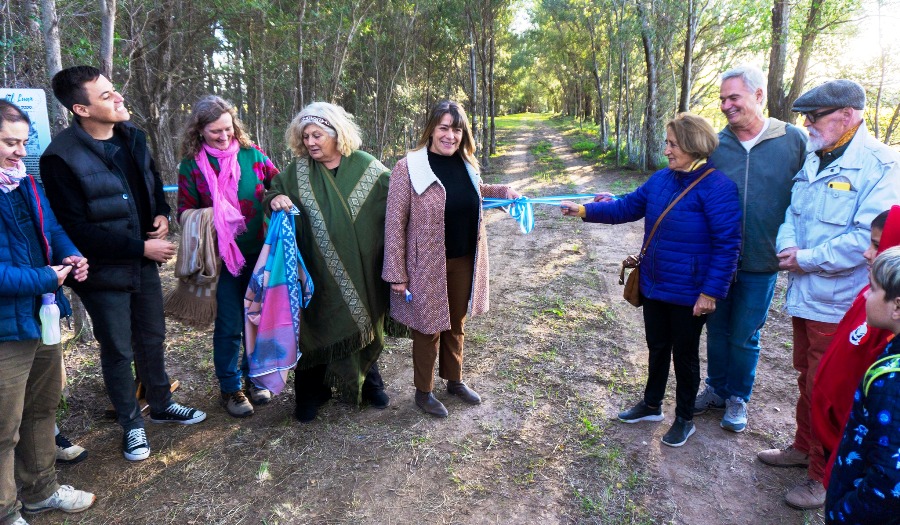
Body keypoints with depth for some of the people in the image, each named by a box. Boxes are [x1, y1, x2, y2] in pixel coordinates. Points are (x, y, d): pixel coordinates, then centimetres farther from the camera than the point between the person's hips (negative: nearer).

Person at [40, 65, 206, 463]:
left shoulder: (132, 136, 0)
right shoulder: (61, 157, -20)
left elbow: (153, 181, 17)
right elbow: (78, 230, -20)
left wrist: (162, 214, -3)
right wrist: (142, 248, -20)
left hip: (144, 263, 6)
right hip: (105, 271, -6)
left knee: (152, 339, 20)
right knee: (118, 352, 10)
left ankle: (161, 405, 41)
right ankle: (131, 425, 31)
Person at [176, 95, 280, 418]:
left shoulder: (250, 153, 1)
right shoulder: (191, 164, -1)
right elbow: (185, 211, 3)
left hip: (260, 252, 2)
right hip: (222, 257, -2)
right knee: (229, 325, 5)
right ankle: (229, 388, 23)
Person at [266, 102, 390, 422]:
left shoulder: (367, 168, -3)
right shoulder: (297, 171, 0)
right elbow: (274, 193, 6)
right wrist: (276, 199, -18)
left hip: (360, 271, 0)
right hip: (317, 273, 0)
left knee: (364, 323, 14)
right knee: (316, 327, 7)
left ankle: (369, 383, 35)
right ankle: (311, 393, 26)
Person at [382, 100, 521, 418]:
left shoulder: (466, 164, 2)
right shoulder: (408, 168, -15)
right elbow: (395, 224, -14)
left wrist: (503, 191, 10)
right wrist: (396, 273, -14)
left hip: (464, 262, 5)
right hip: (427, 265, -5)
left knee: (456, 324, 20)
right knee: (429, 328, 9)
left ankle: (455, 380, 40)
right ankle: (424, 391, 29)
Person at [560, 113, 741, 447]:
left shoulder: (717, 187, -19)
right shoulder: (661, 179, 1)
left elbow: (727, 244, -19)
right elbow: (628, 207, 6)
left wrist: (712, 292, -20)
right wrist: (584, 211, -4)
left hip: (689, 293, -6)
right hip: (654, 285, 6)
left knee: (684, 354, 11)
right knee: (657, 348, 21)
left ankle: (684, 420, 32)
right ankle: (651, 406, 41)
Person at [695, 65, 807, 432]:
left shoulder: (794, 140, -7)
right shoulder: (715, 144, -2)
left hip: (760, 264, -2)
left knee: (744, 337, 10)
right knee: (717, 330, 16)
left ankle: (738, 398, 32)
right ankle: (717, 389, 36)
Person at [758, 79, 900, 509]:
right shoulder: (812, 159, 8)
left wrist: (808, 259, -19)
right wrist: (787, 247, -11)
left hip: (839, 301, -7)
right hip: (804, 293, 8)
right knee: (807, 376, 22)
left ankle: (827, 474, 22)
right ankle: (805, 447, 41)